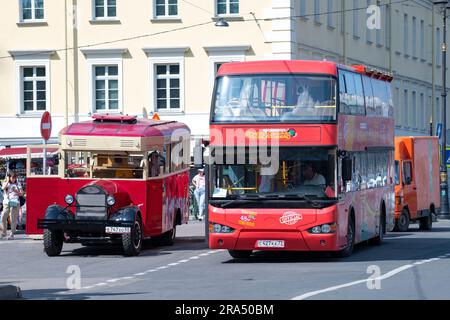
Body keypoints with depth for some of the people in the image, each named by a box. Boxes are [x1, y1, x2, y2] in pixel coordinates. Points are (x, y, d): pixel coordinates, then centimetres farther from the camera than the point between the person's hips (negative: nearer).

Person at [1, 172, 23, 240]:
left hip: (15, 203, 0)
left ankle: (12, 234, 0)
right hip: (6, 203, 0)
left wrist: (16, 191, -5)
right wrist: (7, 181, -6)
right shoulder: (6, 183, 9)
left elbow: (21, 194, 12)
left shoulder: (18, 184, 12)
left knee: (13, 219, -3)